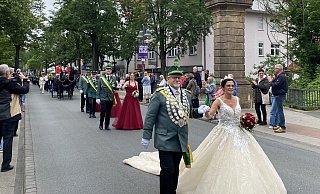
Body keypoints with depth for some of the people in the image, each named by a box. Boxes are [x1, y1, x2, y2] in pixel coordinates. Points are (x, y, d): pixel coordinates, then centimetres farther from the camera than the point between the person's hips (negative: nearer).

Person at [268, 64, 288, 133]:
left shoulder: (282, 76, -15)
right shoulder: (278, 76, 18)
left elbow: (276, 85, -22)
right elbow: (275, 84, 17)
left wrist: (271, 81, -7)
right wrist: (272, 80, 2)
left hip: (280, 95, -11)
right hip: (277, 95, 11)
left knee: (280, 111, -9)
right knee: (277, 111, 15)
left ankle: (282, 127, -6)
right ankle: (280, 125, 23)